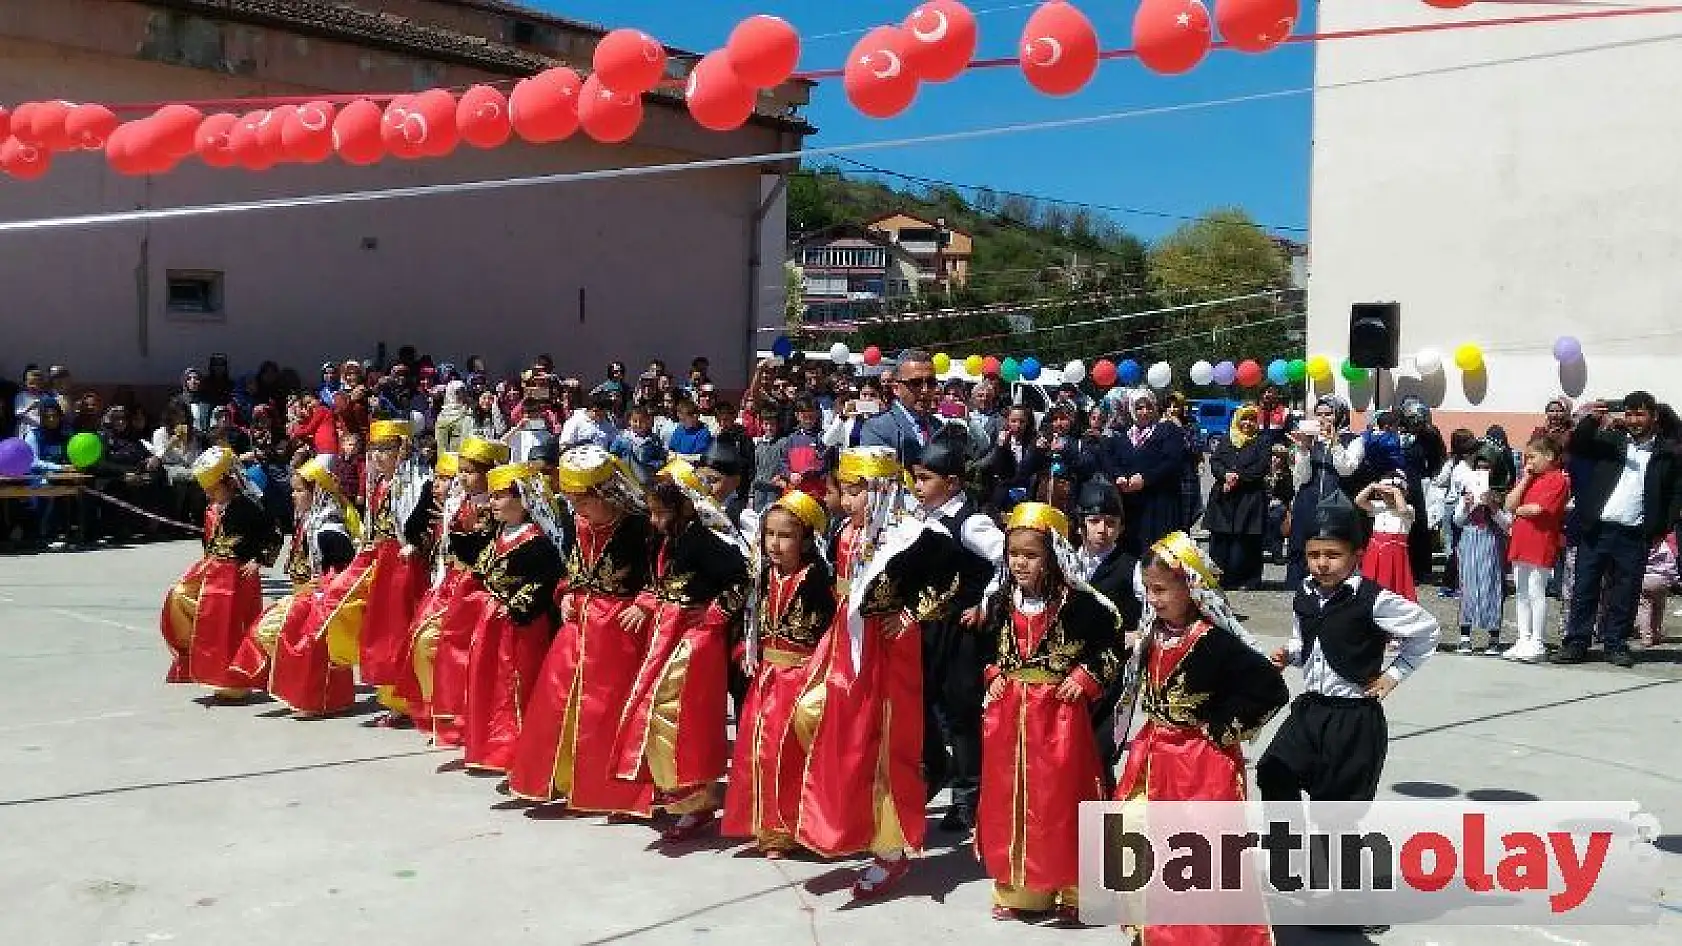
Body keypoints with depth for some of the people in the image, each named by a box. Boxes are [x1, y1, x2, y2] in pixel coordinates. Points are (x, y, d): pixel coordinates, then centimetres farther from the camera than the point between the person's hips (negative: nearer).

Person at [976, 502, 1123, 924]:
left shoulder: (1079, 603, -11)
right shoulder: (1000, 603, 3)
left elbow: (1113, 644, -5)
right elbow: (985, 646, 20)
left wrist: (1086, 679, -11)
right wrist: (992, 676, 5)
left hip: (1059, 713, -5)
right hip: (1008, 714, 5)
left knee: (1061, 799, 1)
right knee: (1008, 800, 9)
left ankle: (1072, 891, 15)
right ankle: (1017, 889, 22)